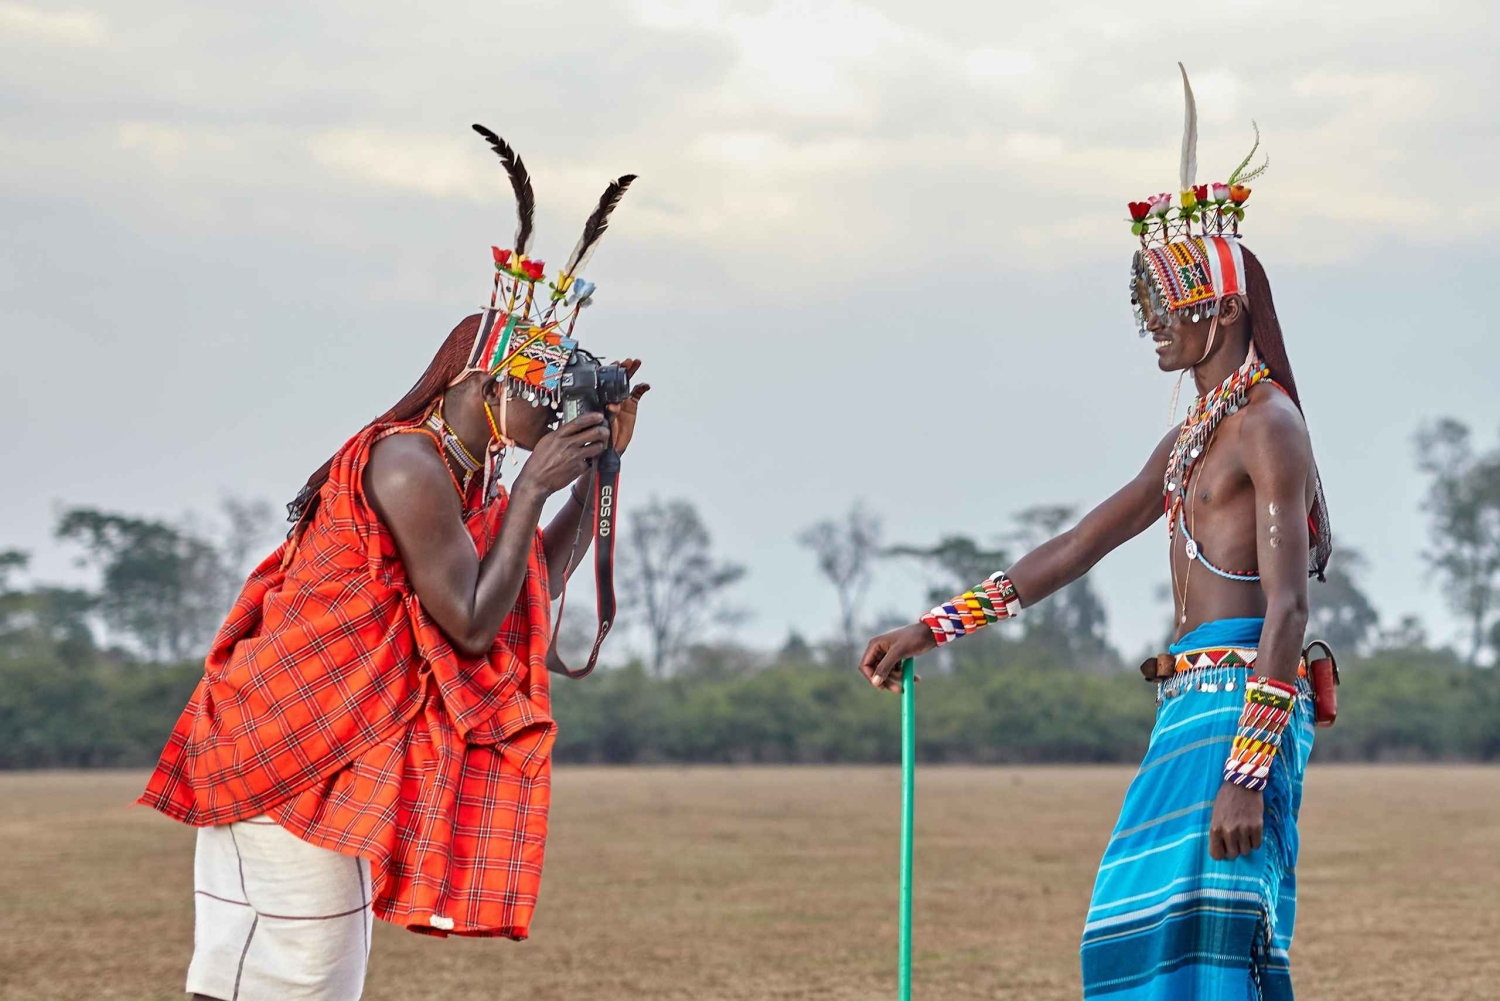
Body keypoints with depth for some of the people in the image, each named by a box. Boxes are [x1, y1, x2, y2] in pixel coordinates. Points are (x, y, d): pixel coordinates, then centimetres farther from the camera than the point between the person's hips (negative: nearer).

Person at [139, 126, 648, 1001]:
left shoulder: (463, 476, 14)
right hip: (296, 759, -10)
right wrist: (531, 489, -11)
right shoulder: (409, 463, -15)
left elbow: (539, 582, 23)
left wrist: (600, 465, 16)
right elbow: (473, 624, -17)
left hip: (340, 762, 10)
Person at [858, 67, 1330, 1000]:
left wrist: (1246, 774, -24)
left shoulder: (1268, 423, -8)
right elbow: (1071, 552, 24)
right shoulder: (1190, 439, 20)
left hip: (1242, 708, -9)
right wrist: (930, 629, 21)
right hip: (1193, 706, 9)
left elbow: (1287, 609, -16)